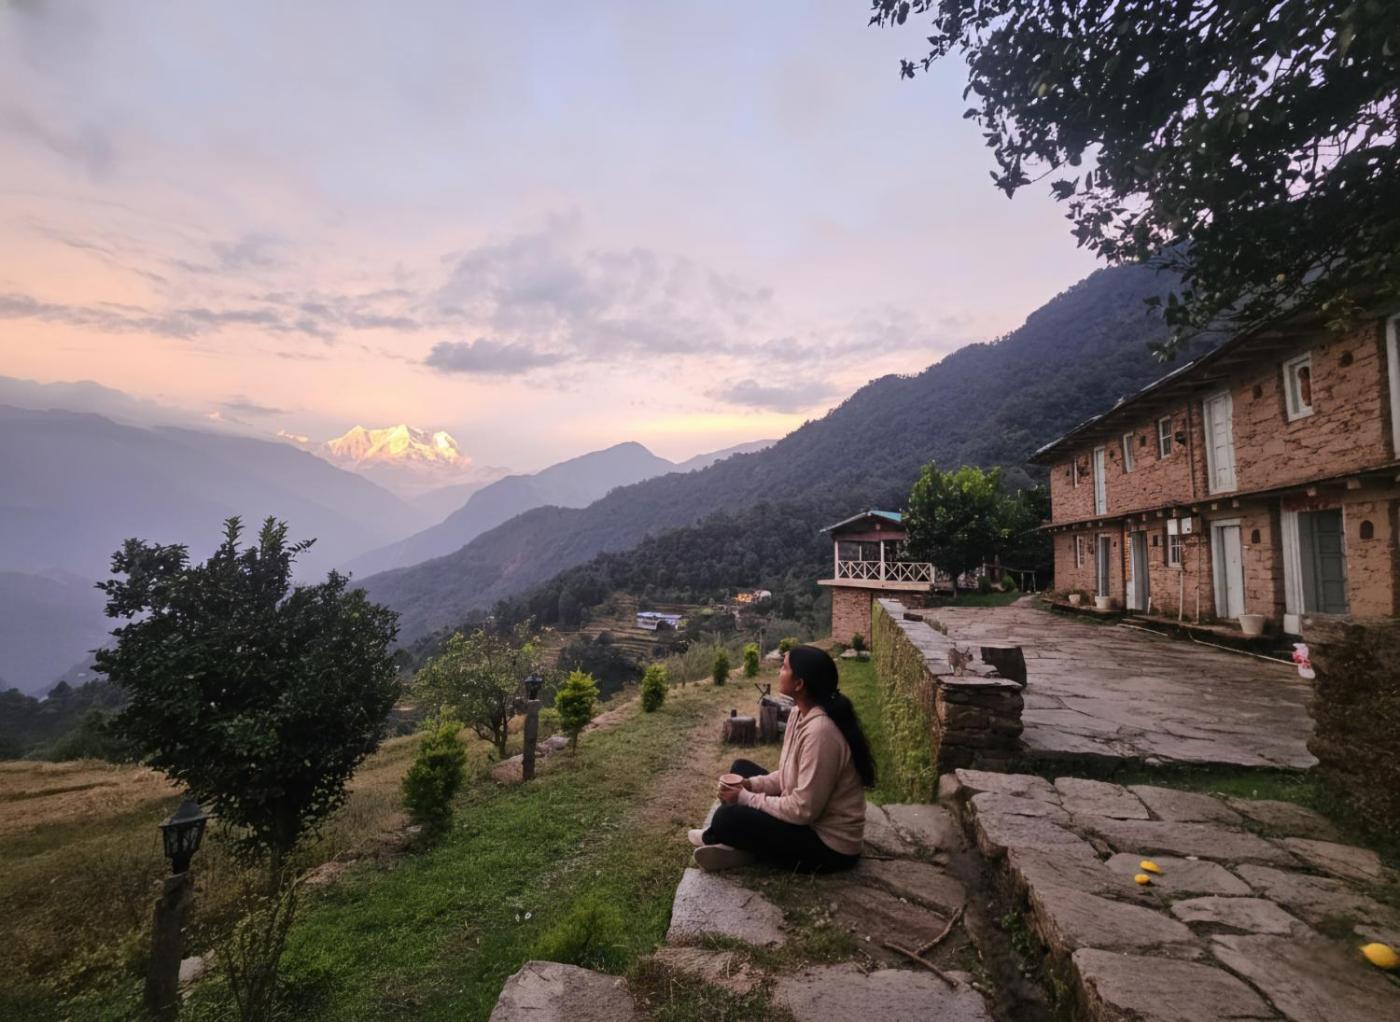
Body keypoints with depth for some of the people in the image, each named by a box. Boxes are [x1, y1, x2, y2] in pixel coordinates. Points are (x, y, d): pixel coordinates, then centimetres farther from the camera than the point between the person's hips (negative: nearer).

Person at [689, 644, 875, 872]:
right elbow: (789, 775, 10)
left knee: (727, 818, -20)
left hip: (828, 844, -10)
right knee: (741, 768, 13)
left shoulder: (820, 731, -30)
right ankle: (735, 845, 1)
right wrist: (750, 785, -6)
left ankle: (713, 838, 14)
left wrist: (745, 798, -18)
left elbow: (803, 810, -28)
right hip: (811, 817, 10)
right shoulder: (800, 713, -1)